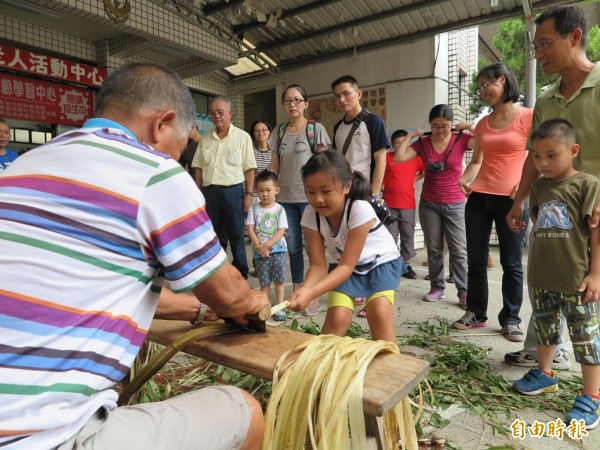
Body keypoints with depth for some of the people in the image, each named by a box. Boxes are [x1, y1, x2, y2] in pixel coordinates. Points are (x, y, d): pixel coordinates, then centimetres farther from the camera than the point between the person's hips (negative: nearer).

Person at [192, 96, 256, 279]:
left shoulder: (242, 137, 0)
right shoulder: (205, 138, 10)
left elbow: (249, 169, -2)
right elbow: (199, 168, 12)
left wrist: (248, 194, -7)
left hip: (233, 190, -3)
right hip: (209, 191, 4)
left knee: (236, 234, 4)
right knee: (214, 235, 11)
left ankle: (241, 273, 16)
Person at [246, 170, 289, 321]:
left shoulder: (279, 209, -5)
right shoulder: (253, 209, -1)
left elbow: (281, 231, -9)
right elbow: (250, 229, -3)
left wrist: (267, 245, -17)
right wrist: (259, 246, -14)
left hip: (277, 249, -1)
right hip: (259, 251, 1)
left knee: (279, 280, 3)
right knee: (264, 282, 9)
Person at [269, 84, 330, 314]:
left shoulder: (316, 129, 0)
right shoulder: (279, 131, 12)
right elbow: (274, 166, 13)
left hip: (309, 197, -4)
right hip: (285, 198, 4)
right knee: (293, 247, 10)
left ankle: (315, 294, 12)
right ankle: (296, 292, 23)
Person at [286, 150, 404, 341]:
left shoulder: (360, 210, -34)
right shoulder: (311, 215, -22)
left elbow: (347, 266, -31)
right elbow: (318, 265, -20)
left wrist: (310, 293, -44)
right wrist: (305, 289, -42)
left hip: (381, 261, -2)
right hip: (344, 264, 3)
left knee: (379, 311, -24)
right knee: (337, 317, -16)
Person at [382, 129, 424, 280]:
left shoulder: (415, 158, 6)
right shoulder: (386, 157, -1)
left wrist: (415, 179, 6)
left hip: (408, 204, 2)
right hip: (389, 204, -2)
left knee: (408, 235, 9)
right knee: (390, 236, 3)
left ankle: (406, 265, 20)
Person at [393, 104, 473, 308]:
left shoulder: (461, 139, -5)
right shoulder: (423, 143, 0)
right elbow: (399, 157, -11)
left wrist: (469, 127, -14)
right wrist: (411, 135, -8)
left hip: (455, 204, -2)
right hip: (429, 204, 2)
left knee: (459, 250, 1)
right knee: (434, 250, 9)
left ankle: (464, 291, 9)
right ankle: (437, 288, 20)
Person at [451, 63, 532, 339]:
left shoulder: (528, 117, -2)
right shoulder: (483, 124, 15)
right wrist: (464, 180, 1)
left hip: (510, 200, -5)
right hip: (478, 198, 5)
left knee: (511, 262, 3)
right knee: (476, 259, 8)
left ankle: (510, 319, 17)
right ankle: (476, 313, 21)